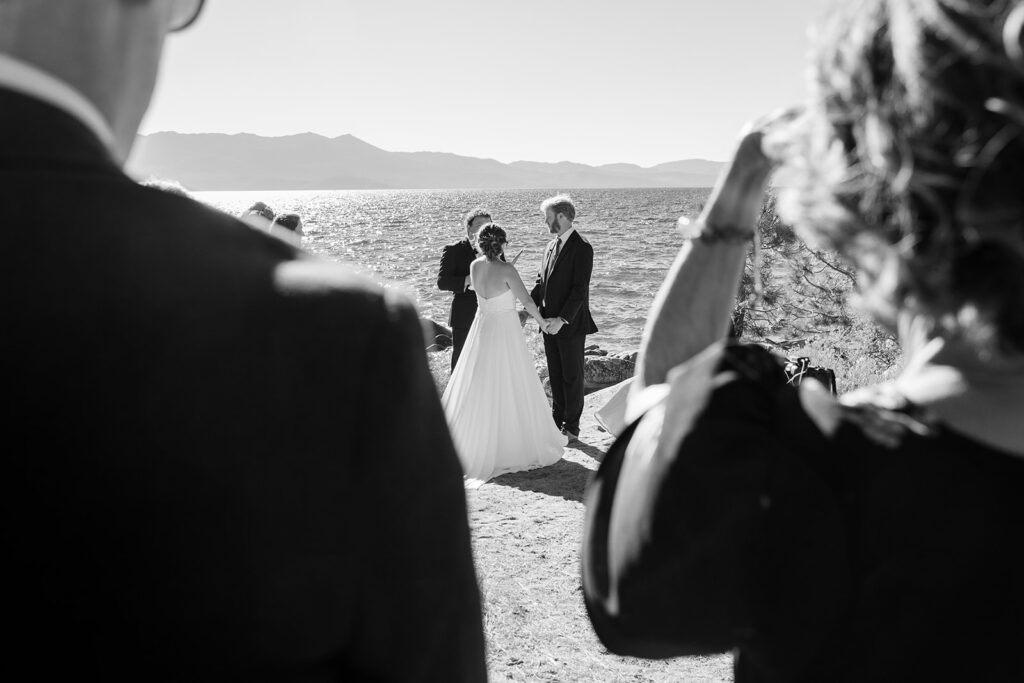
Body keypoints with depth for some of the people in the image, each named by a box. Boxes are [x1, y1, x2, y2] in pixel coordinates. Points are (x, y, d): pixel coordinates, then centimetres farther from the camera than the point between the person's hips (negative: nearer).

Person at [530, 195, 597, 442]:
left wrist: (562, 319, -24)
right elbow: (541, 282, 13)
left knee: (572, 376, 5)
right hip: (549, 322, 7)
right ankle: (557, 420, 28)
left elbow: (580, 289, -19)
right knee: (555, 375, 15)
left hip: (571, 324, -7)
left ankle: (572, 427, 15)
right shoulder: (551, 246, 10)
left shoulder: (582, 248, -14)